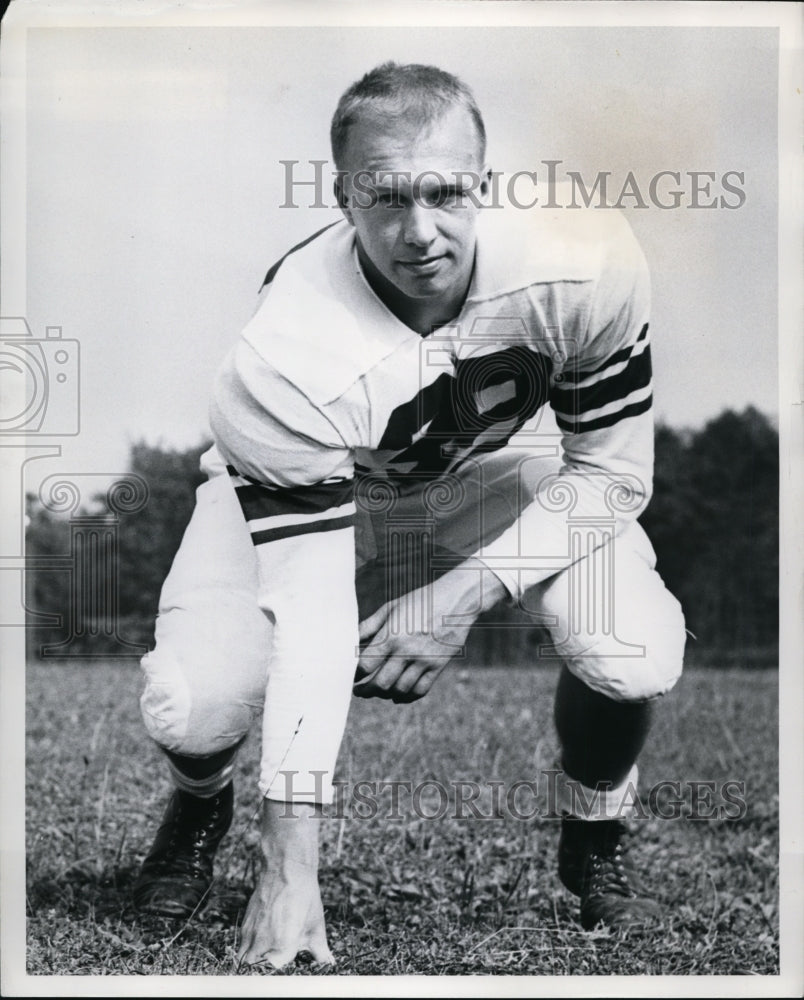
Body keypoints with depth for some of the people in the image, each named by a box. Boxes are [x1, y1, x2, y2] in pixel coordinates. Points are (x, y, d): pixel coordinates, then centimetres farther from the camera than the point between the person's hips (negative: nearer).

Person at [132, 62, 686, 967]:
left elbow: (611, 473, -17)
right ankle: (201, 805, 18)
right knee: (193, 704, -23)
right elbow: (308, 611, -37)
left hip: (498, 465, 2)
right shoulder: (286, 358, -38)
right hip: (306, 486, -1)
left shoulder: (582, 265, -32)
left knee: (637, 652, -24)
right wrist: (289, 870, -37)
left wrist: (466, 591, -27)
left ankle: (594, 846, 10)